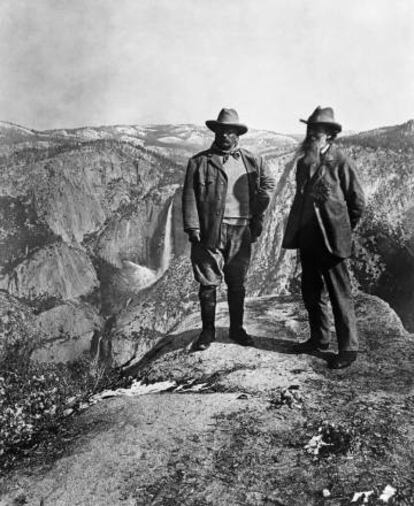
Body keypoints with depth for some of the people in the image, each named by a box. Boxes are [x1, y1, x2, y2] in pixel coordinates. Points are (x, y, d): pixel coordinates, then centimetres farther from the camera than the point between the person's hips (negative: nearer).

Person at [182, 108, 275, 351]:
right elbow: (190, 197, -1)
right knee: (208, 282, 2)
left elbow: (268, 183, 21)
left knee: (237, 283, 11)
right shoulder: (199, 162, 3)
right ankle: (208, 331, 16)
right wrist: (193, 228, -10)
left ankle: (237, 329, 25)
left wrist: (257, 216, 9)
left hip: (241, 231, 2)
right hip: (210, 230, -2)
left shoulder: (252, 161, 11)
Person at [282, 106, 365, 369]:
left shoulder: (340, 162, -8)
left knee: (340, 294, -1)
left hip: (331, 239, -7)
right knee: (311, 291, 15)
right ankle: (319, 339, 30)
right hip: (307, 238, 7)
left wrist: (343, 230, 4)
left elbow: (358, 202, -2)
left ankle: (348, 348, 9)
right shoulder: (303, 162, 11)